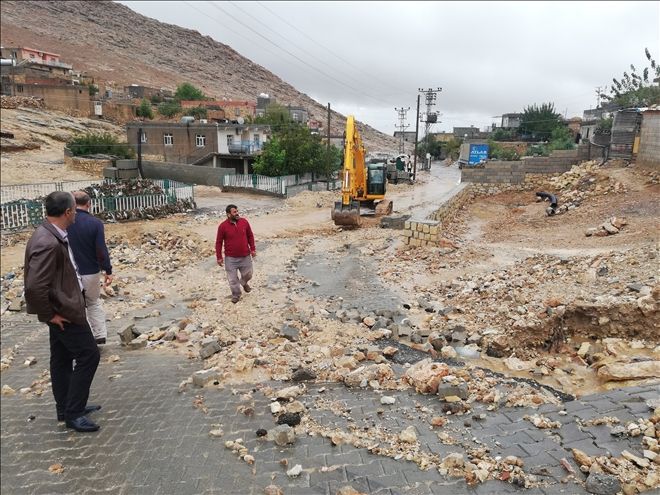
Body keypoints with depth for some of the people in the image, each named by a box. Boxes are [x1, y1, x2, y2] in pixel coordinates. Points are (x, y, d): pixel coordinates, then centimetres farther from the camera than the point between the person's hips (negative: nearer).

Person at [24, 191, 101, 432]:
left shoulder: (52, 235, 4)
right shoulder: (48, 244, -28)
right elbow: (34, 288, -31)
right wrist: (49, 315, -18)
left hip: (64, 307, 10)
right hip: (64, 311, -10)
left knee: (62, 359, 19)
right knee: (88, 355, 0)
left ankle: (66, 408, 34)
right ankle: (73, 413, 12)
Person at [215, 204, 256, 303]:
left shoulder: (244, 222, -6)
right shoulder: (223, 226, -14)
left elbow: (250, 236, 7)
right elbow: (219, 242, -5)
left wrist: (253, 249, 4)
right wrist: (219, 257, -5)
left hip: (245, 256, 2)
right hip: (231, 258, -2)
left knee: (248, 275, 16)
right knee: (233, 279, 8)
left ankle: (243, 283, 50)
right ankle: (236, 295, 30)